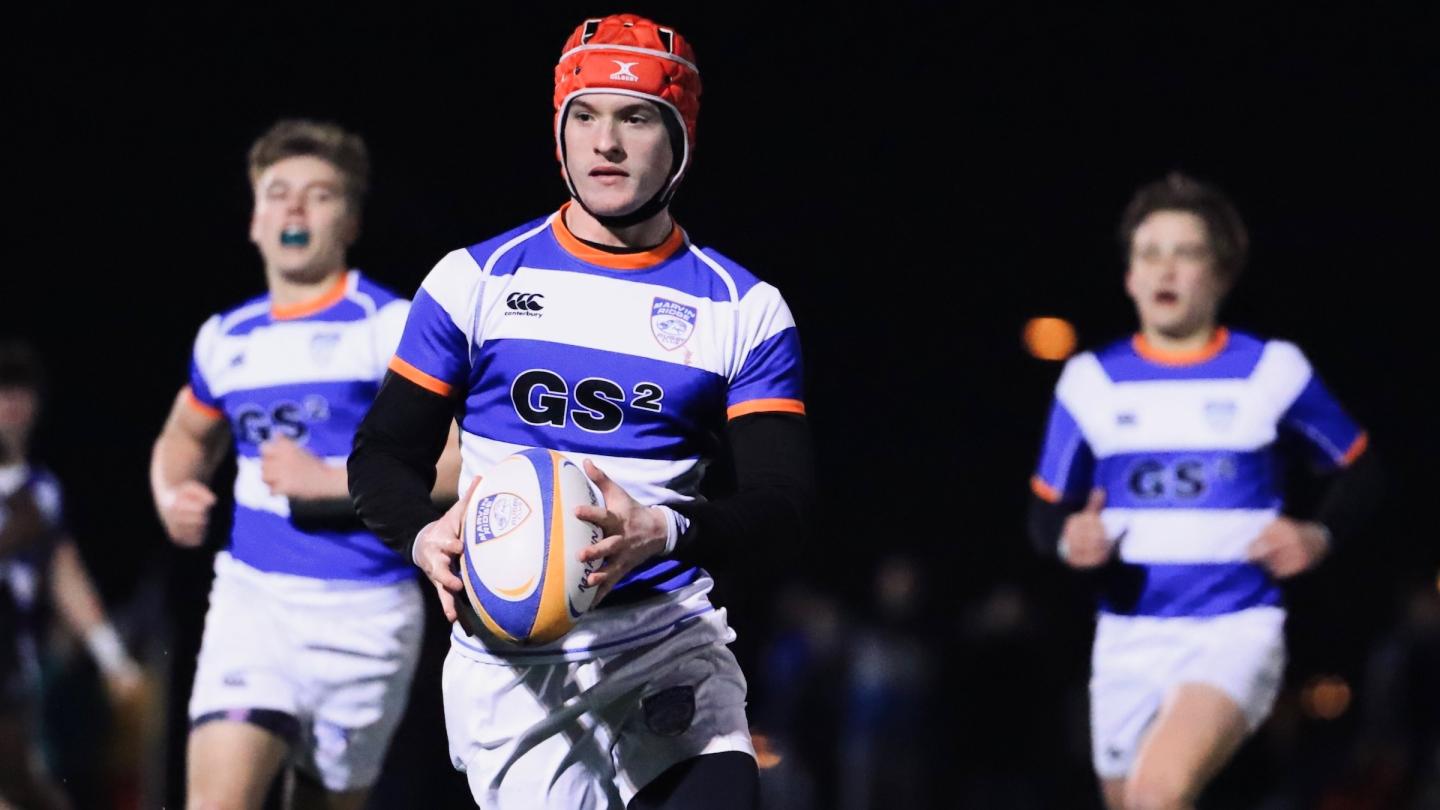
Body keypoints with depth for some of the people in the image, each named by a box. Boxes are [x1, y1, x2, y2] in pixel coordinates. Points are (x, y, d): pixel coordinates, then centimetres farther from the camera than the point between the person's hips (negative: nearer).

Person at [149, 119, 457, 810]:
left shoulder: (390, 326, -6)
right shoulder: (225, 339, 12)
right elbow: (185, 436, 32)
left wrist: (332, 482, -18)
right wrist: (173, 495, 9)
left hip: (364, 611, -3)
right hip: (252, 596, 3)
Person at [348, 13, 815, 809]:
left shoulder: (745, 311, 5)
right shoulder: (475, 281, 6)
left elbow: (780, 509, -3)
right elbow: (382, 458, 8)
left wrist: (662, 533, -23)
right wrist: (424, 536, -15)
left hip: (668, 645, 0)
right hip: (509, 653, 0)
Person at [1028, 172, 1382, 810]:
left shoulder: (1272, 373, 0)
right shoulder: (1092, 382, 5)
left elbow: (1356, 471, 13)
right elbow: (1046, 509, 11)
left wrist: (1319, 535, -7)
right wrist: (1067, 538, -12)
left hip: (1236, 631, -4)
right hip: (1129, 638, 4)